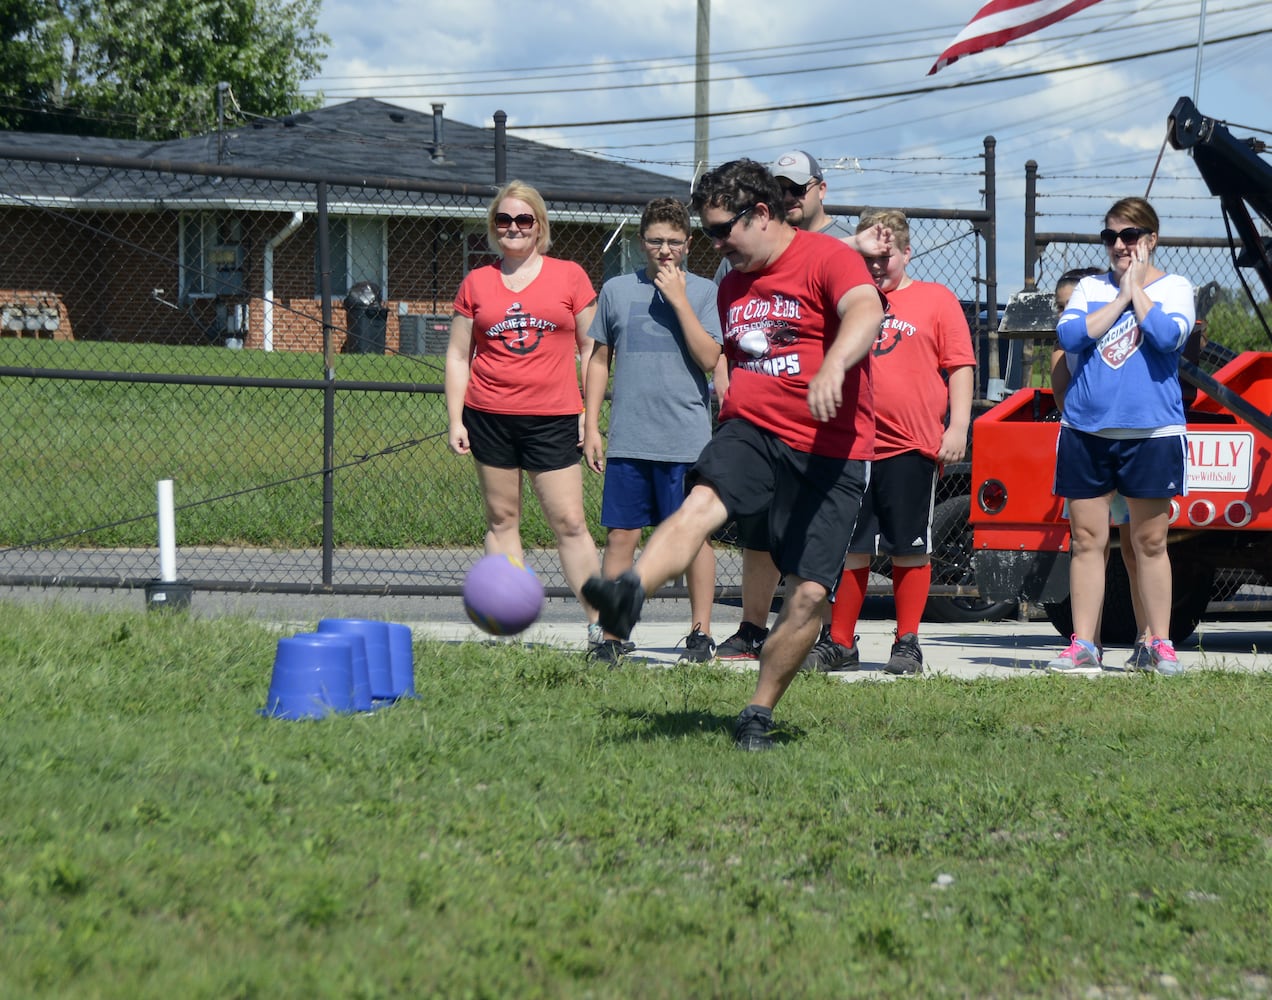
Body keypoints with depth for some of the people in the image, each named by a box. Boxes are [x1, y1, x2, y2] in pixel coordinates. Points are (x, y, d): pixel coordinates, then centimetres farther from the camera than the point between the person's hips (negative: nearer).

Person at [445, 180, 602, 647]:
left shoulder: (569, 276, 5)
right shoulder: (477, 283, 9)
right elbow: (458, 355, 12)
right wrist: (455, 420, 5)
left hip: (552, 419, -2)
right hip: (490, 417, 2)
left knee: (570, 523, -5)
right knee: (501, 520, 4)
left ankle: (598, 624, -2)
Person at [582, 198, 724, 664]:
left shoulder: (703, 292, 3)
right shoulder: (617, 290, 9)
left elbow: (709, 358, -8)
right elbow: (599, 361, 15)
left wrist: (678, 299, -11)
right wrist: (591, 426, 9)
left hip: (687, 439, -2)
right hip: (628, 438, 2)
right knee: (620, 534, 1)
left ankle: (700, 630, 11)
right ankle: (612, 635, 6)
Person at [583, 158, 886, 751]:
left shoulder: (827, 258, -5)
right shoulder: (733, 285, 19)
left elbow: (866, 312, -26)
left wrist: (833, 366, -45)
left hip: (830, 452, -4)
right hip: (752, 430, 4)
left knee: (810, 592, -8)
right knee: (702, 502, -29)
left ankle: (759, 714, 6)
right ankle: (629, 595, -54)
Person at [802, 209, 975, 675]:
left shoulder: (937, 300, 5)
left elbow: (961, 367, 1)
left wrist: (958, 427, -7)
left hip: (913, 446, -3)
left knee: (910, 549, 2)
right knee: (851, 547, 5)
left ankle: (907, 644, 9)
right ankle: (839, 643, 12)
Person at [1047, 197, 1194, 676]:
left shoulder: (1174, 288, 4)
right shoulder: (1090, 288, 11)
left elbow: (1168, 336, -16)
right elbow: (1069, 335, -6)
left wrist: (1137, 288, -7)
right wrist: (1121, 297, -6)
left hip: (1152, 433, -3)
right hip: (1086, 432, 3)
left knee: (1149, 542, 2)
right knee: (1086, 539, 3)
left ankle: (1160, 645, 10)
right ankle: (1082, 646, 6)